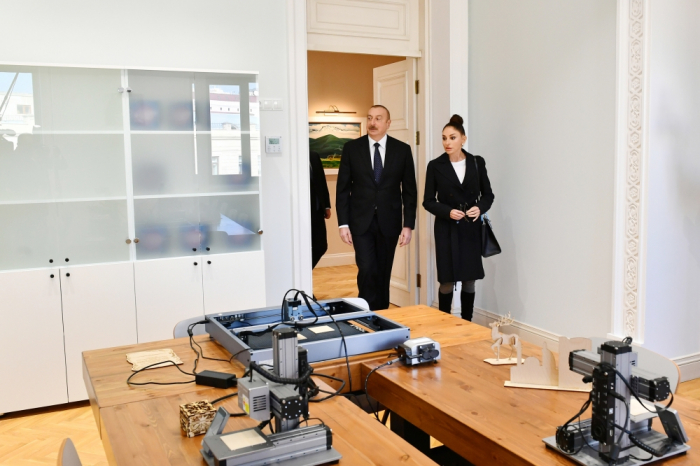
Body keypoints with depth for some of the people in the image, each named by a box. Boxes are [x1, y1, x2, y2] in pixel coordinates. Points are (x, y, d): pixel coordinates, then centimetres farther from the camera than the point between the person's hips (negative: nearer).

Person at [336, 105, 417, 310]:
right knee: (367, 270, -10)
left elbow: (409, 190, 2)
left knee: (383, 273, 9)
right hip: (361, 221, -1)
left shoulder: (402, 149, 1)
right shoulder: (352, 148, 0)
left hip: (389, 222, 1)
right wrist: (343, 223, -6)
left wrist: (408, 224, -3)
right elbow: (343, 188, 0)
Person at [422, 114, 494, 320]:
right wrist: (448, 212, -17)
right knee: (447, 281, 1)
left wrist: (480, 208, -13)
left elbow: (488, 194, 7)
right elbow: (428, 201, -1)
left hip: (471, 229, 2)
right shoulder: (435, 166, -3)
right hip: (447, 230, -2)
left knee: (469, 280, 7)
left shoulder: (477, 162, 2)